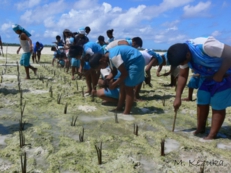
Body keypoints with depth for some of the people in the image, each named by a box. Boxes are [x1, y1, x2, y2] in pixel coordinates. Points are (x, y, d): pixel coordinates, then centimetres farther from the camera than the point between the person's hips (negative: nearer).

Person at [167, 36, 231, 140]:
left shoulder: (206, 46, -38)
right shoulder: (184, 54, -11)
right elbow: (182, 76, -3)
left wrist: (219, 75, -24)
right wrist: (178, 97, -5)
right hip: (207, 75, 7)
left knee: (217, 105, -4)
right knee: (202, 102, 7)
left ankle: (212, 136, 7)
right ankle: (200, 129, 23)